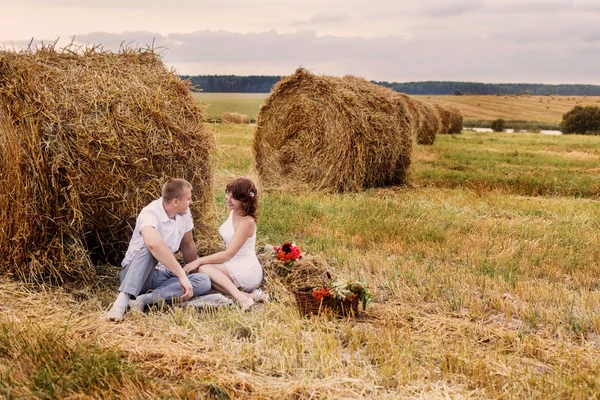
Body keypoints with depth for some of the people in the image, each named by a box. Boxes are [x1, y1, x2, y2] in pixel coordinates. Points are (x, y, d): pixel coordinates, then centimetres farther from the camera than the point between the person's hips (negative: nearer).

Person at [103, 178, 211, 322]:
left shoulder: (185, 213, 0)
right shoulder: (150, 213, -23)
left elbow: (188, 245, 15)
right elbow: (154, 243, -44)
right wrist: (182, 275, -45)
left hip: (161, 275, 6)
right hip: (134, 274, -6)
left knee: (204, 281, -20)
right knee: (150, 249, -36)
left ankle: (143, 299, -28)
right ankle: (122, 301, -44)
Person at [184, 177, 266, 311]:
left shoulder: (247, 222, -18)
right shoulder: (233, 212, 7)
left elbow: (228, 254, -18)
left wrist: (200, 260, -15)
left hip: (247, 271, -9)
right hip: (235, 267, 9)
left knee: (202, 268, -22)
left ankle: (241, 297, -33)